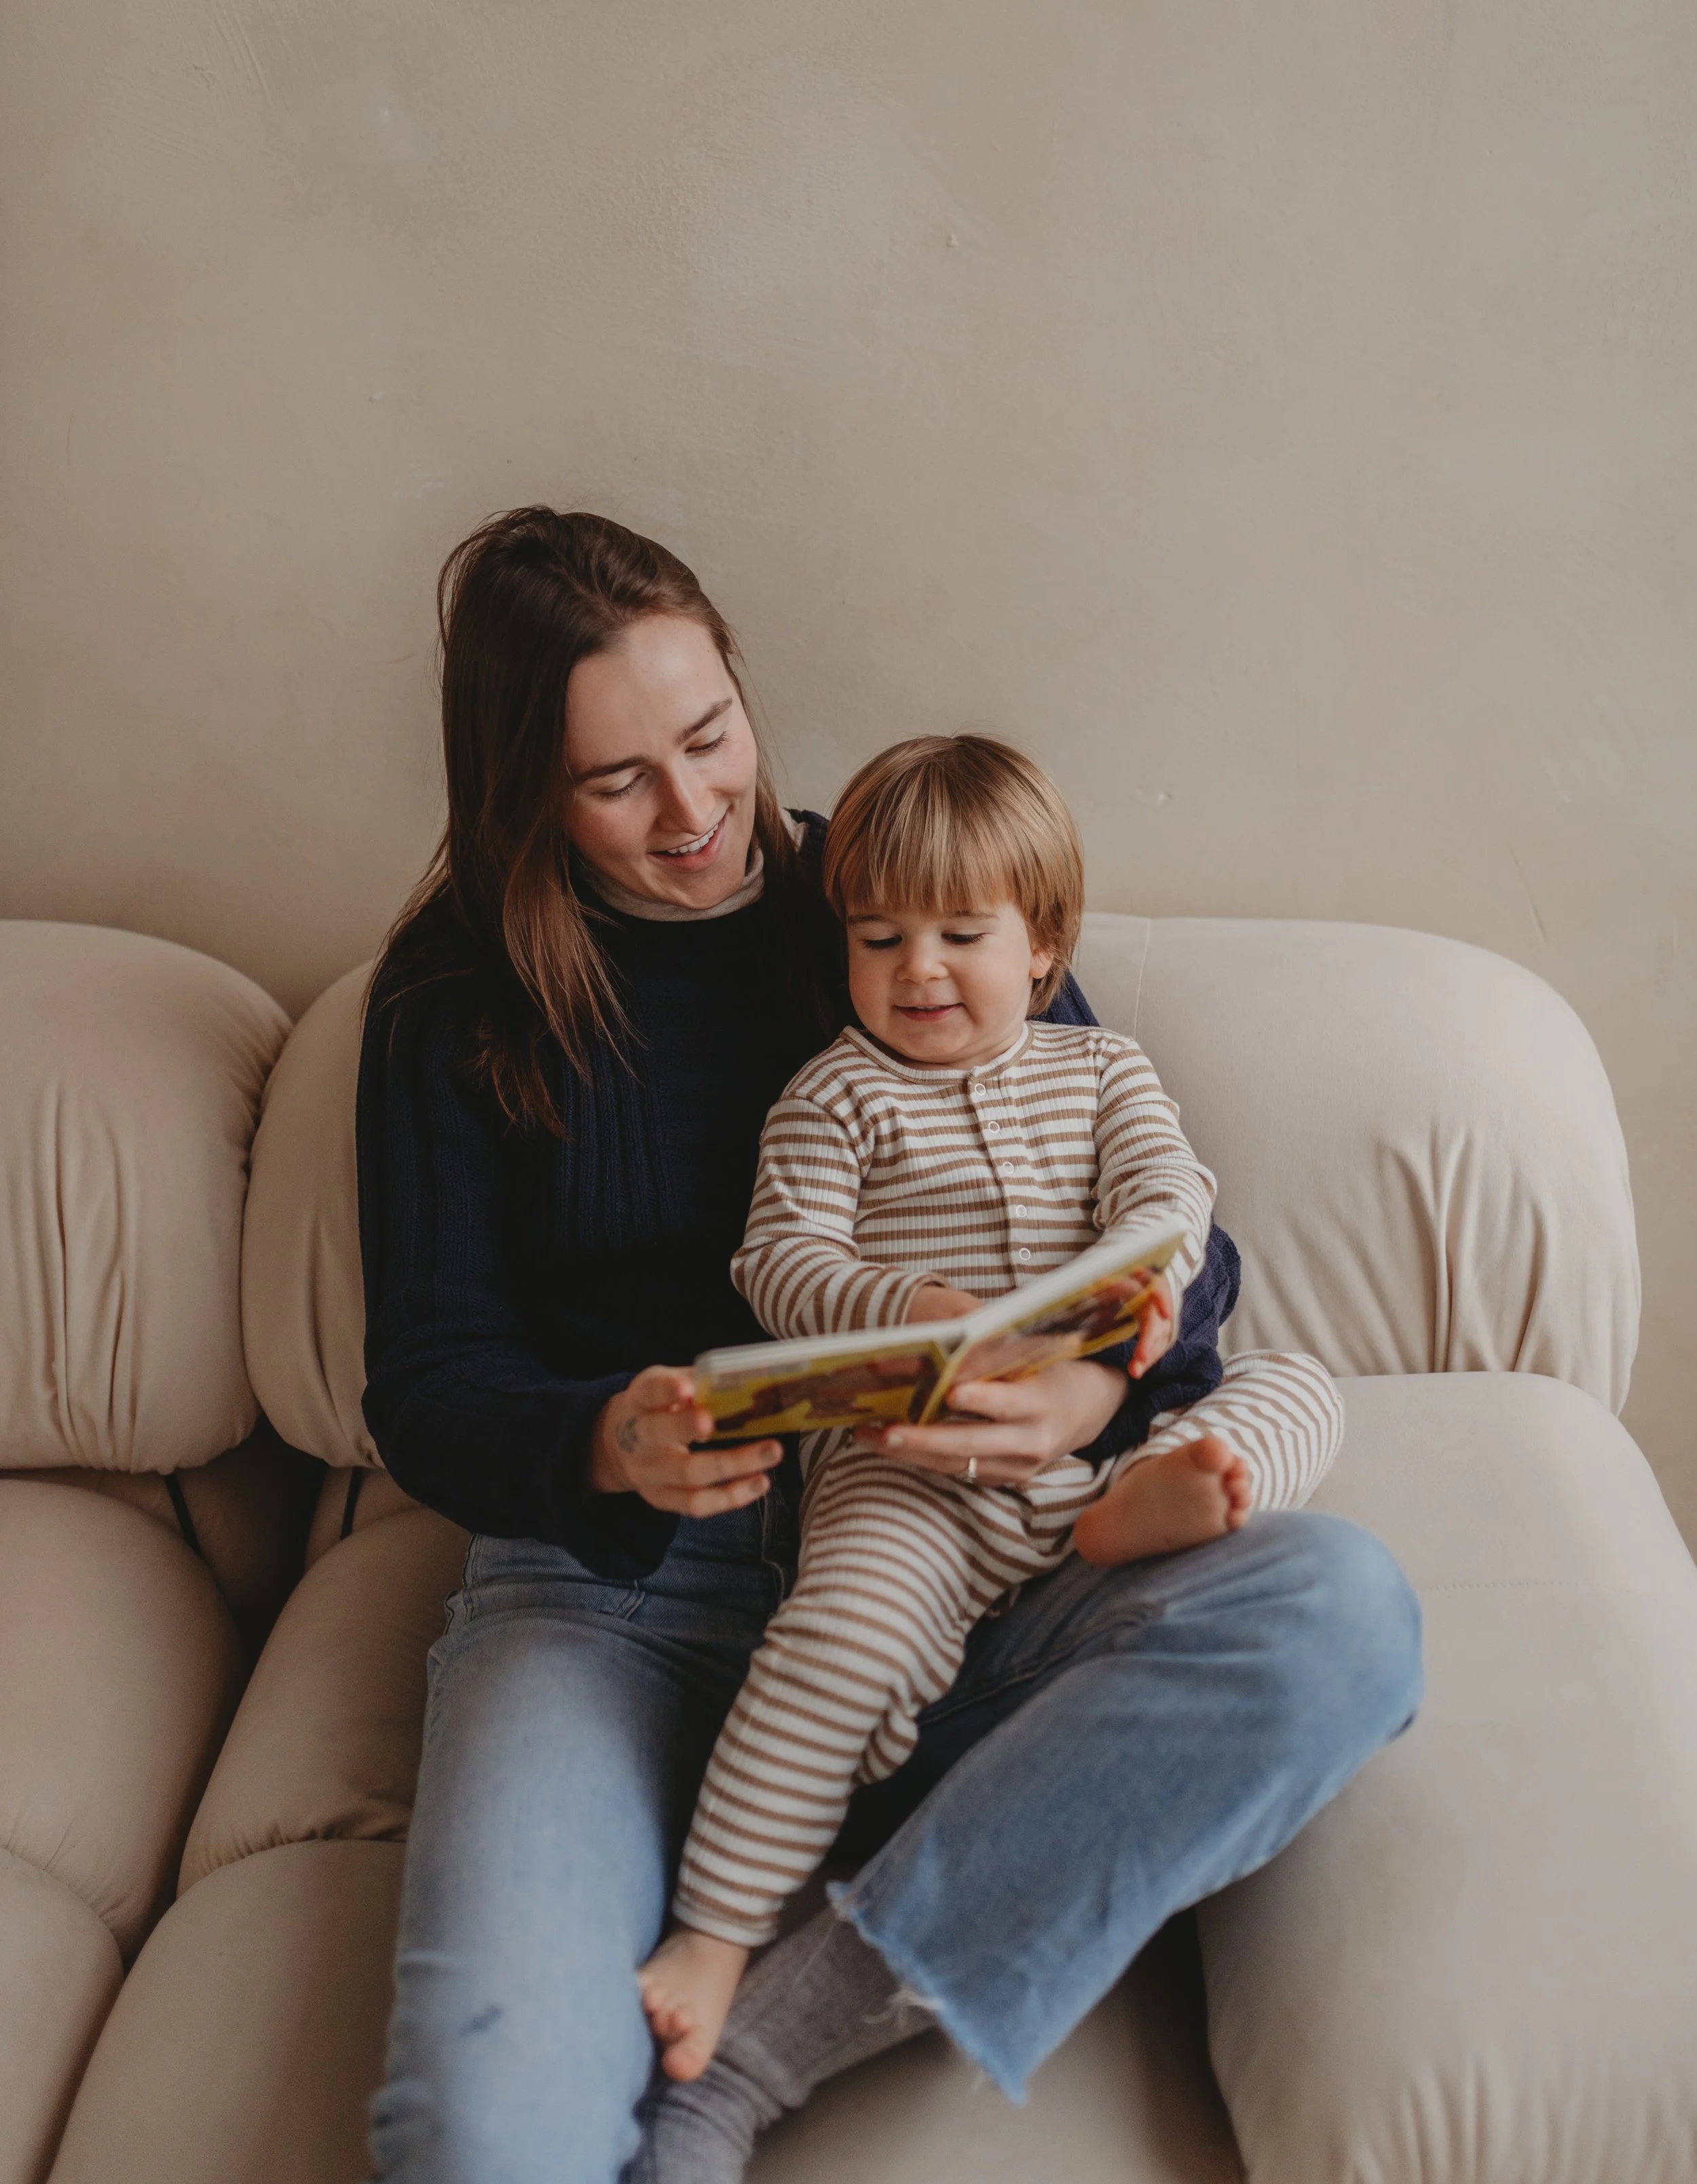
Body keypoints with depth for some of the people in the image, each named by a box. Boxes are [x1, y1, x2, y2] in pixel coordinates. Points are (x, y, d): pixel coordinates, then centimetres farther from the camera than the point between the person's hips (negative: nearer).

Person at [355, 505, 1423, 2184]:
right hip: (607, 1578, -2)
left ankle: (769, 2037, -22)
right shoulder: (456, 1003, 7)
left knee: (1339, 1612, -29)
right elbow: (427, 1384, 3)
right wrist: (607, 1445, -20)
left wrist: (1101, 1389, -18)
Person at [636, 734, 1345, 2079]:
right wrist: (911, 1310, -21)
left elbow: (1168, 1189, 5)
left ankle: (1152, 1501, -37)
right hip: (913, 1454, -4)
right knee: (854, 1616, -29)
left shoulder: (1100, 1067, 20)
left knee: (1301, 1385, -10)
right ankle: (717, 1931, -22)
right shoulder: (836, 1095, 10)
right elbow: (779, 1260, 0)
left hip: (1097, 1423, 4)